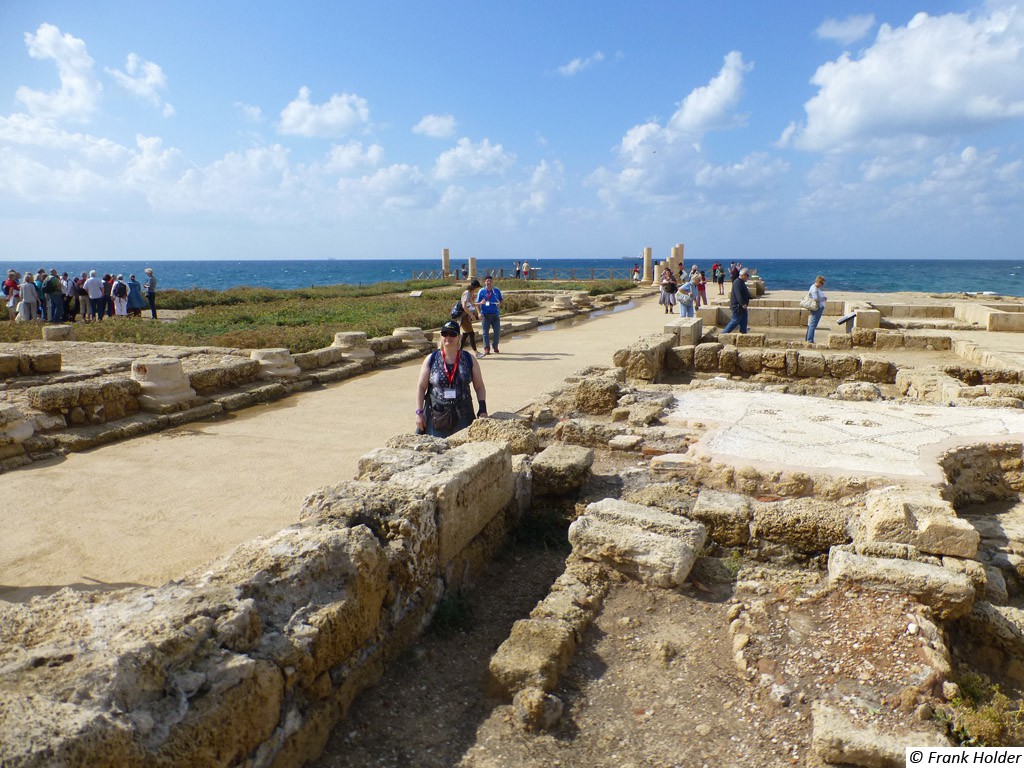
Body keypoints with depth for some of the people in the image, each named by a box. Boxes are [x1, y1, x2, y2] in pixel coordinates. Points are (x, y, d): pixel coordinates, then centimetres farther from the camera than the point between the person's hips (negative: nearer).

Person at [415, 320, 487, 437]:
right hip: (435, 416, 0)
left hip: (462, 416, 1)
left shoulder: (469, 360, 5)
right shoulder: (431, 359, 3)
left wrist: (483, 410, -3)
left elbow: (479, 387, 8)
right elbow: (421, 387, 5)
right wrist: (419, 413, -2)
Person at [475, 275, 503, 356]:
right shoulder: (481, 291, -1)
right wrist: (479, 313, -11)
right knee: (485, 332, 0)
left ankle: (495, 347, 20)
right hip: (485, 315, -2)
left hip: (495, 314, 2)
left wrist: (499, 304, -8)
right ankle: (487, 348, 7)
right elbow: (477, 303, 1)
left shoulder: (497, 291, 4)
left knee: (497, 331, 3)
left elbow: (501, 300, 15)